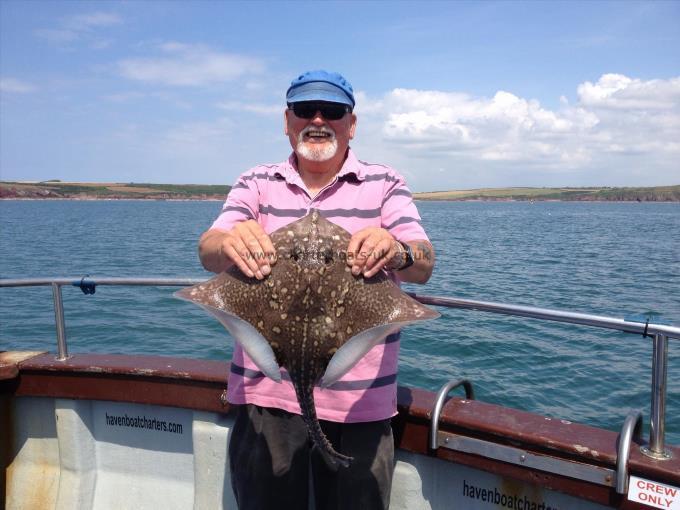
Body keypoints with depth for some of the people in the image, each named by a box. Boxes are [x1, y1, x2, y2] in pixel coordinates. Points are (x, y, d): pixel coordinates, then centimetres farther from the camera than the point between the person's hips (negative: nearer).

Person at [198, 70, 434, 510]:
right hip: (266, 393, 2)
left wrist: (396, 252, -34)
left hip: (359, 400, -1)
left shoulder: (385, 184, 2)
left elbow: (424, 266, -10)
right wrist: (228, 243, -33)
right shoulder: (256, 184, 6)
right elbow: (208, 252, -8)